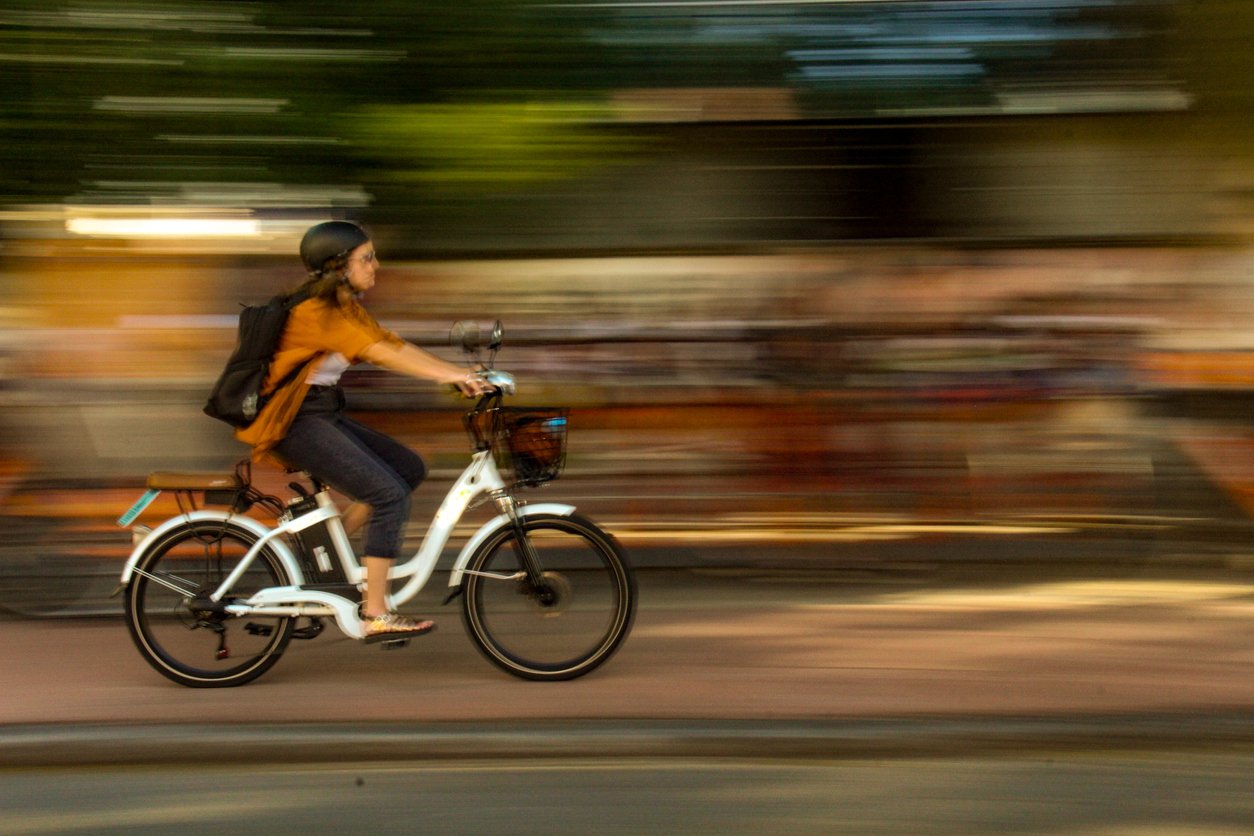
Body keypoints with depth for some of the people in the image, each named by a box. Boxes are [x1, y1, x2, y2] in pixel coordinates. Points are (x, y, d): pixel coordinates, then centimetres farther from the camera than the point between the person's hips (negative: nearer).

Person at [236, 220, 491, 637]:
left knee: (410, 468, 6)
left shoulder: (346, 308, 12)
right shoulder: (316, 311, -18)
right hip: (296, 422, -10)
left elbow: (396, 345, 4)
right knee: (391, 495, -16)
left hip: (325, 414, 10)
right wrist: (447, 376, -35)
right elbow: (378, 353, -29)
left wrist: (460, 374, -7)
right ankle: (376, 616, -12)